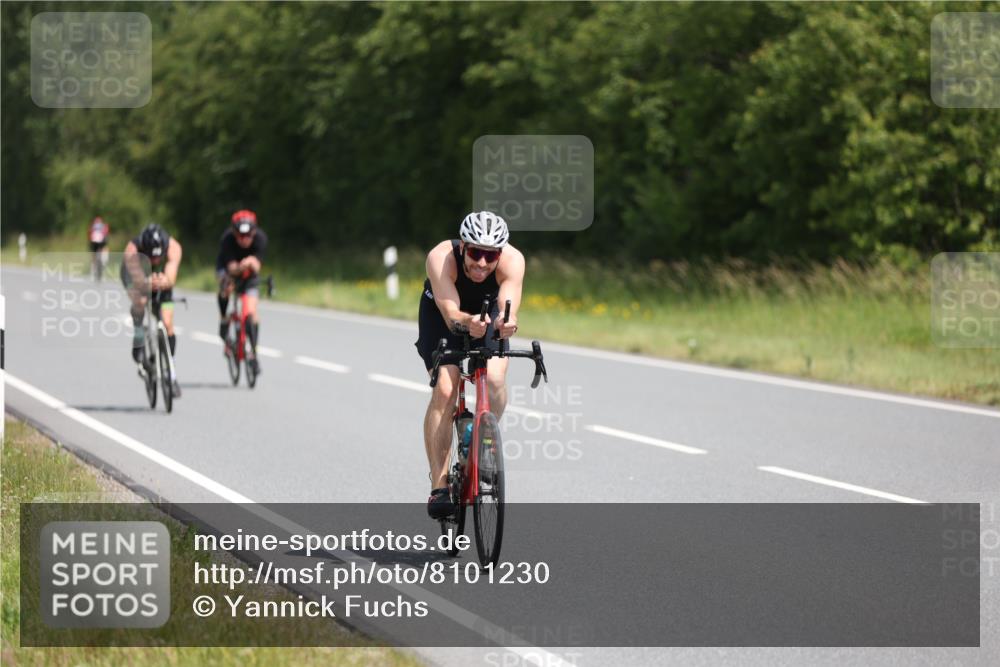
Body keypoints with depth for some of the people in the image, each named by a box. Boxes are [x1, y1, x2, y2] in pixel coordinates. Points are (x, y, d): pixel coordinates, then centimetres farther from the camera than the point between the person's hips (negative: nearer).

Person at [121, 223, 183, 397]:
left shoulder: (173, 248, -37)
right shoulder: (132, 251, -41)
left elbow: (171, 278, -49)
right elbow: (138, 280, -53)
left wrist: (164, 282, -72)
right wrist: (149, 284, -74)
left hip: (161, 277, 1)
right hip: (135, 275, -1)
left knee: (167, 324, -10)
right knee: (140, 301, -35)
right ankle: (138, 338, -8)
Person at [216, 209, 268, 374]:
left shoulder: (260, 238, -29)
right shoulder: (227, 239, -33)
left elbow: (257, 266, -30)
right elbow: (232, 268, -35)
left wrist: (252, 263, -53)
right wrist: (241, 267, -57)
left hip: (249, 274, 1)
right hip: (228, 268, -1)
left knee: (252, 312, -11)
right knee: (226, 285, -35)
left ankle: (253, 354, 0)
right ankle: (223, 320, -11)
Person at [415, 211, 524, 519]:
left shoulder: (512, 260, -34)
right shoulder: (441, 258, -37)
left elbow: (509, 305, -48)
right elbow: (451, 314, -46)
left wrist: (506, 322, -72)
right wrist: (468, 323, -69)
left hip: (488, 311, 1)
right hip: (441, 313, -1)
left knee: (495, 377, -25)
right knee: (444, 390, -20)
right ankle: (439, 486, -15)